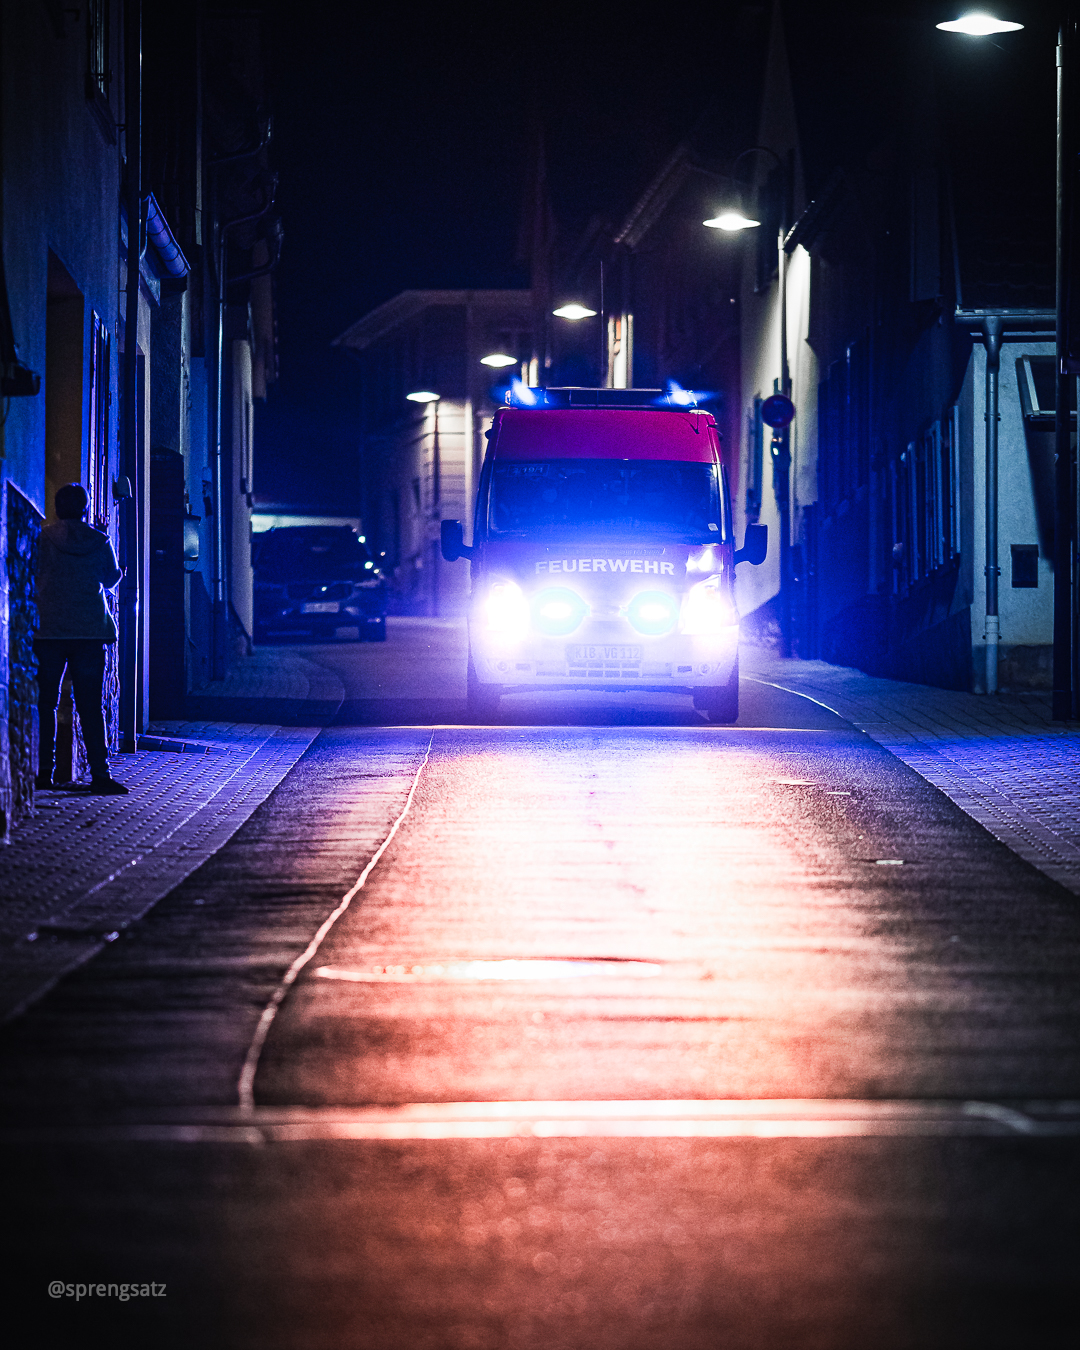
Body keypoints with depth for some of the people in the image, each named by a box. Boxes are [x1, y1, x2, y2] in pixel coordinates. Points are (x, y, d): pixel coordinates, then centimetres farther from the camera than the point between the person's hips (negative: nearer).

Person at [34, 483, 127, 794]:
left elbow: (32, 574, 5)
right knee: (90, 705, 1)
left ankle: (44, 771, 2)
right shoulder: (100, 542, 3)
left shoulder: (44, 538, -2)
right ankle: (99, 773, -7)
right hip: (91, 631, 1)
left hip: (49, 629, -1)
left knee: (45, 701, 6)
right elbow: (111, 580, 16)